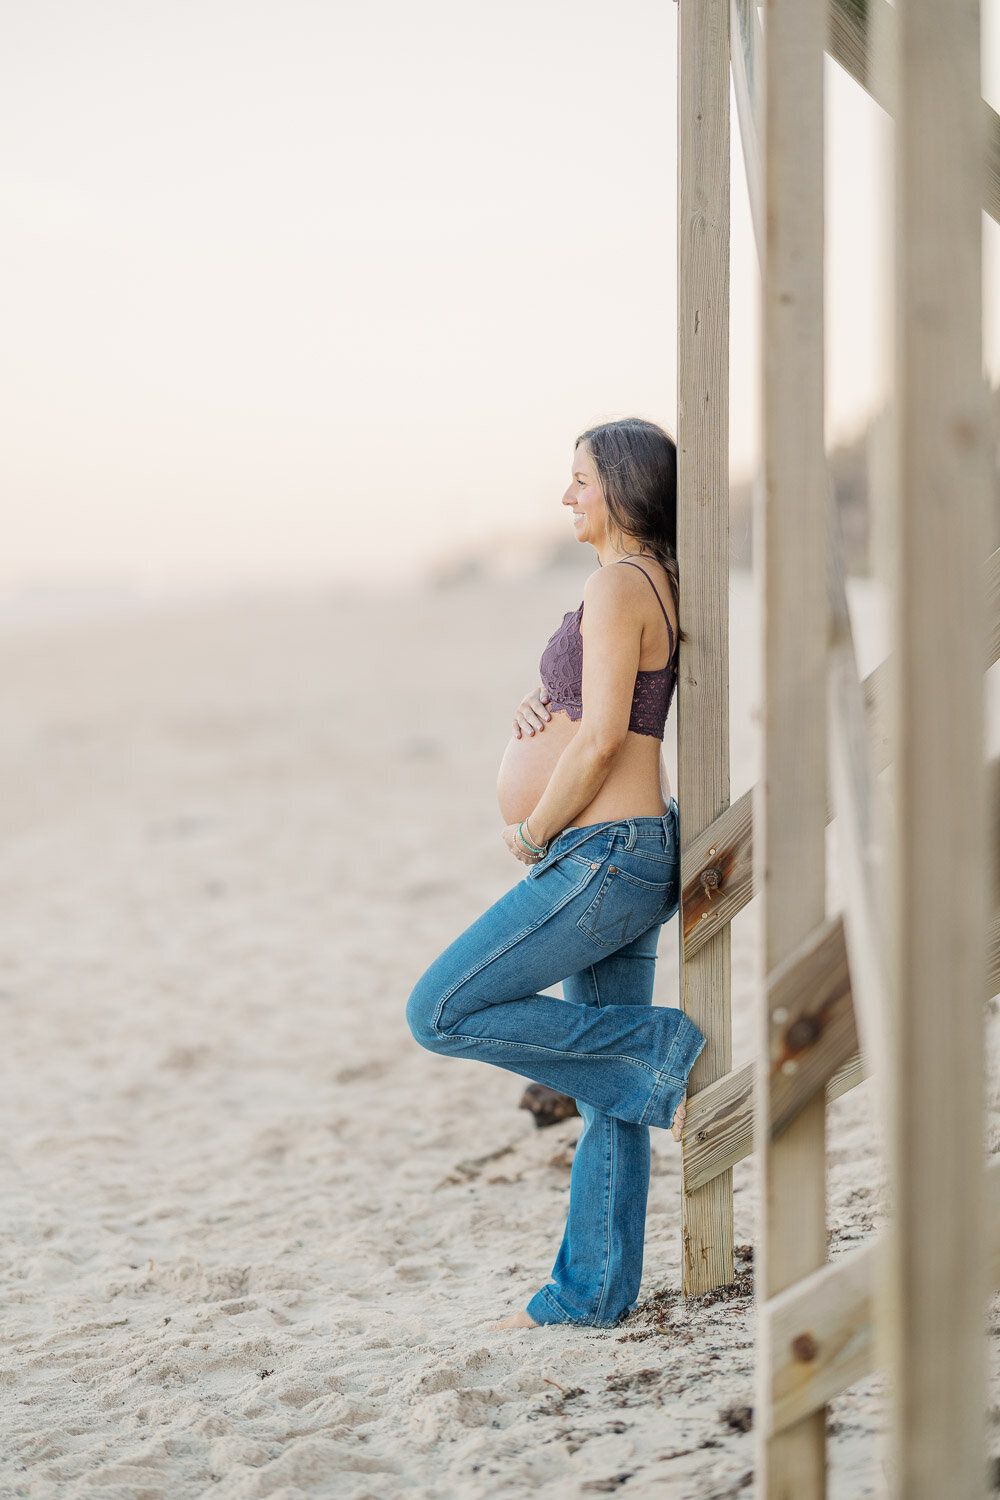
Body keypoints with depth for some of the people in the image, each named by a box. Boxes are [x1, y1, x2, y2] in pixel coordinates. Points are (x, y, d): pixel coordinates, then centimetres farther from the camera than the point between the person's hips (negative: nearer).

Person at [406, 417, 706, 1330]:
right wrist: (543, 713, 3)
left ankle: (662, 1051, -5)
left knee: (444, 1013, -6)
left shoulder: (617, 586, -15)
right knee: (609, 1097, 12)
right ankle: (593, 1292, 17)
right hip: (639, 853, 10)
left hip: (602, 857, -10)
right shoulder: (654, 584, 15)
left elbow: (601, 741, -21)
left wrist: (531, 832, -9)